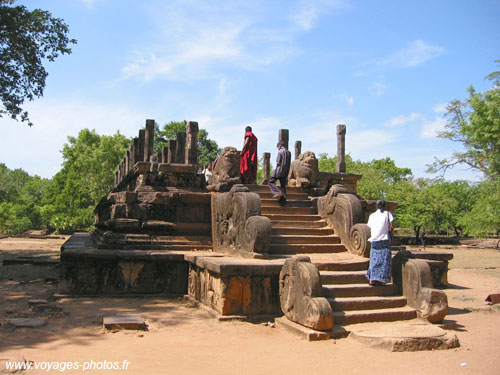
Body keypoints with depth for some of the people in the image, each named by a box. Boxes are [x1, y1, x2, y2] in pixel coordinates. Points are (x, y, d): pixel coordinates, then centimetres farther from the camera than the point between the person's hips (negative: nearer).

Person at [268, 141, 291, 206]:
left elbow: (278, 162, -14)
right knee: (283, 185, 8)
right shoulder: (289, 152, 11)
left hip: (279, 170, -7)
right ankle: (283, 200, 2)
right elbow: (289, 164, 12)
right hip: (285, 171, 7)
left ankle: (278, 192, -16)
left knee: (271, 181, 3)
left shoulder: (280, 151, -9)